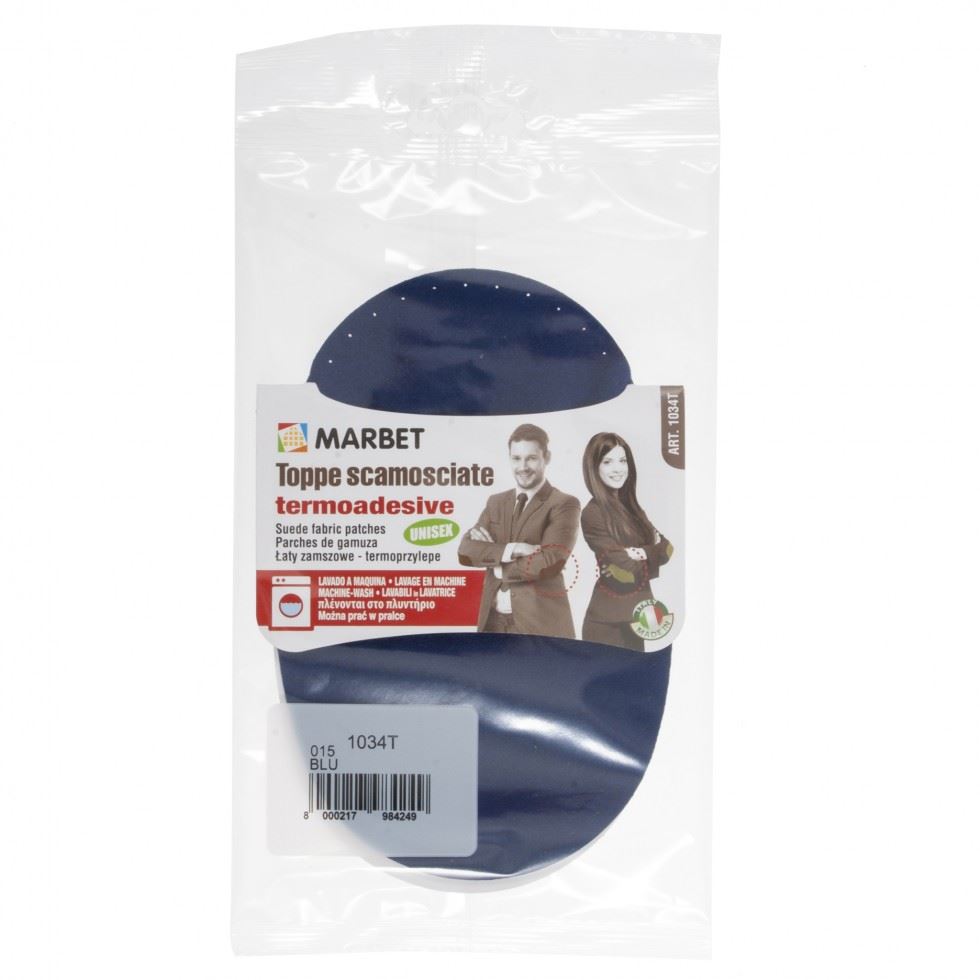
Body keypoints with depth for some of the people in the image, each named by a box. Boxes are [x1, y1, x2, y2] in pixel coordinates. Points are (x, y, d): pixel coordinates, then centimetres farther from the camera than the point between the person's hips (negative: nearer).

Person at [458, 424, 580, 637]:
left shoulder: (564, 505, -5)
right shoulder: (496, 502, 12)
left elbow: (547, 563, -17)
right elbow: (466, 550, -1)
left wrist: (491, 556, -5)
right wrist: (510, 549, -17)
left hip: (540, 625, -5)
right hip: (493, 620, 5)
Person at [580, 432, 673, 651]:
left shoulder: (631, 507, 10)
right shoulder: (593, 513, -15)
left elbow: (666, 548, 1)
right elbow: (627, 570, -19)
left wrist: (641, 553, -14)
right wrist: (652, 550, -6)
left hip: (637, 614, 8)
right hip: (609, 620, -8)